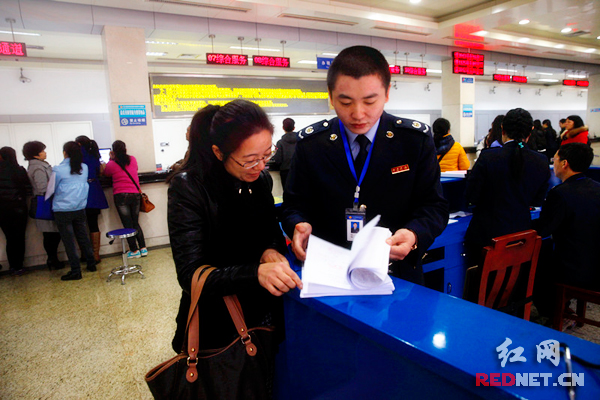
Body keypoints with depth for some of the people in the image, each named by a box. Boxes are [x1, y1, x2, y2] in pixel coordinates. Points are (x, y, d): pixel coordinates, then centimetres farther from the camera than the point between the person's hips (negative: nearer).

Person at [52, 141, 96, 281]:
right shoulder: (84, 168, 1)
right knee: (83, 237, 16)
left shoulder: (58, 169, -11)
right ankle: (91, 264, 24)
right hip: (80, 208, 4)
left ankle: (75, 271, 6)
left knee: (68, 240, 3)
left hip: (63, 210, -4)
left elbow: (52, 189, -1)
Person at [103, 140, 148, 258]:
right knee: (136, 223, 13)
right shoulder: (133, 160, 4)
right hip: (135, 194, 4)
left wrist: (111, 159, 20)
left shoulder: (112, 164, -4)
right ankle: (143, 248, 11)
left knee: (127, 224, 4)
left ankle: (134, 250, 7)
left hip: (121, 196, -3)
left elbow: (106, 173, 15)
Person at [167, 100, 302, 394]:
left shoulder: (261, 179, -6)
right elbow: (190, 276, -25)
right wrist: (256, 273, -41)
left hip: (263, 314, 5)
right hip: (216, 324, -4)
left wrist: (272, 251, -19)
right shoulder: (188, 187, -22)